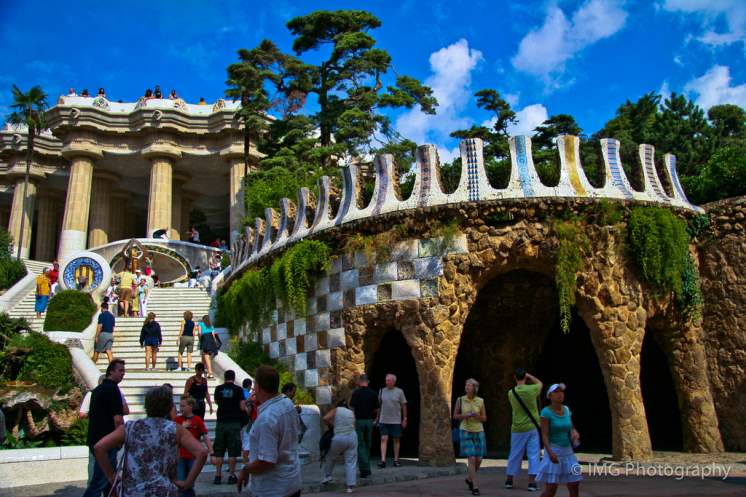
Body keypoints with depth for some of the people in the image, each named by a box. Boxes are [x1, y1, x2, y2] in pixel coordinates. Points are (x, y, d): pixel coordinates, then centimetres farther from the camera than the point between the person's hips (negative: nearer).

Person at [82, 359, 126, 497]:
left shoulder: (98, 389, 15)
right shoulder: (113, 389, -14)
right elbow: (118, 419, -19)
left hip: (95, 439, 9)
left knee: (109, 477, 17)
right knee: (98, 481, -6)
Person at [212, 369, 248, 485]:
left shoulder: (218, 389, 2)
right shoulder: (238, 389, -6)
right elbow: (242, 406, -8)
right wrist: (247, 411, 12)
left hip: (221, 422, 2)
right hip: (234, 423, -2)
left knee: (219, 451, 9)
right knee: (232, 451, 4)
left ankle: (218, 476, 10)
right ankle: (232, 476, 6)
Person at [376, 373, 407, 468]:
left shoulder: (399, 391, -3)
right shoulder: (382, 391, 4)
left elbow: (404, 406, 1)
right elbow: (379, 406, 11)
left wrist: (404, 419, -1)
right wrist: (377, 418, 11)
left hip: (396, 421, -1)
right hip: (383, 421, 1)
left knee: (397, 440, 7)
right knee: (383, 439, -6)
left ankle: (396, 460, 17)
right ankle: (383, 460, -7)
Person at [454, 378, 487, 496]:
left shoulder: (480, 401, -2)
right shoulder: (460, 400, -5)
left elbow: (484, 419, 5)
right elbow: (455, 416, 2)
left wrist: (478, 415, -17)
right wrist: (465, 415, -17)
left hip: (478, 432, 3)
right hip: (465, 432, -2)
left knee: (478, 460, 4)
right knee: (472, 459, -14)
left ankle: (470, 479, 31)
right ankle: (475, 487, -6)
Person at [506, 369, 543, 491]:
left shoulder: (511, 393, -5)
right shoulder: (531, 389, -10)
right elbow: (540, 383, 12)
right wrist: (529, 376, 16)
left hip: (517, 428, 2)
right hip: (532, 427, -2)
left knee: (515, 455, 12)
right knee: (533, 455, 4)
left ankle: (509, 481, 21)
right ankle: (532, 482, -1)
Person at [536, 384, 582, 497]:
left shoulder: (566, 409, 5)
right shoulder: (546, 412, -14)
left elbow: (571, 428, 13)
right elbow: (544, 435, -18)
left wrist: (575, 434, -11)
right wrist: (550, 452, -32)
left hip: (567, 452, 6)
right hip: (553, 451, -6)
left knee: (575, 486, 4)